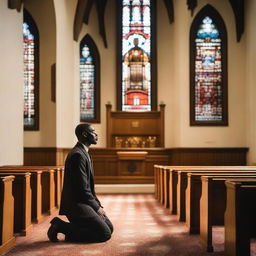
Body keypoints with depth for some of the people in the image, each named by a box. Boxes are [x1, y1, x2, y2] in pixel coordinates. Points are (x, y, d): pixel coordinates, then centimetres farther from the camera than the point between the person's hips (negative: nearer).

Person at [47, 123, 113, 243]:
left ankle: (72, 229, 9)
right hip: (76, 204, -10)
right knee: (105, 234, -13)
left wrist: (98, 205, 9)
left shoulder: (83, 153, 15)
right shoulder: (78, 155, -18)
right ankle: (61, 227, -7)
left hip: (83, 202, 10)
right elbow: (82, 188, -21)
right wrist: (97, 207, -11)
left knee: (109, 227, 11)